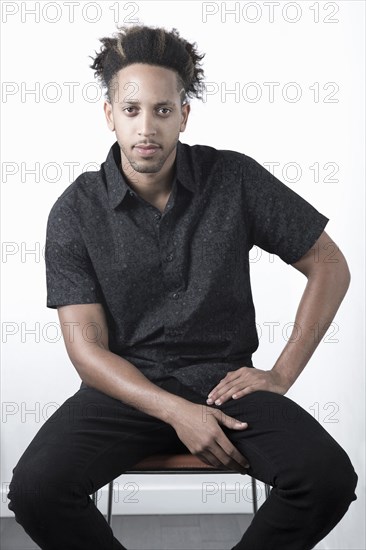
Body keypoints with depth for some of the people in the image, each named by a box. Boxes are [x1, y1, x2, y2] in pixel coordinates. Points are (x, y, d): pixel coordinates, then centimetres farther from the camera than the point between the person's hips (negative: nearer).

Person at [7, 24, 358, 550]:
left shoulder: (235, 178, -3)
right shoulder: (75, 212, -4)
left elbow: (330, 267, 3)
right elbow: (88, 349, -6)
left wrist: (282, 373, -4)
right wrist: (176, 411, -20)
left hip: (225, 380, 1)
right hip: (127, 386, 0)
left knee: (329, 478, -23)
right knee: (35, 488, -26)